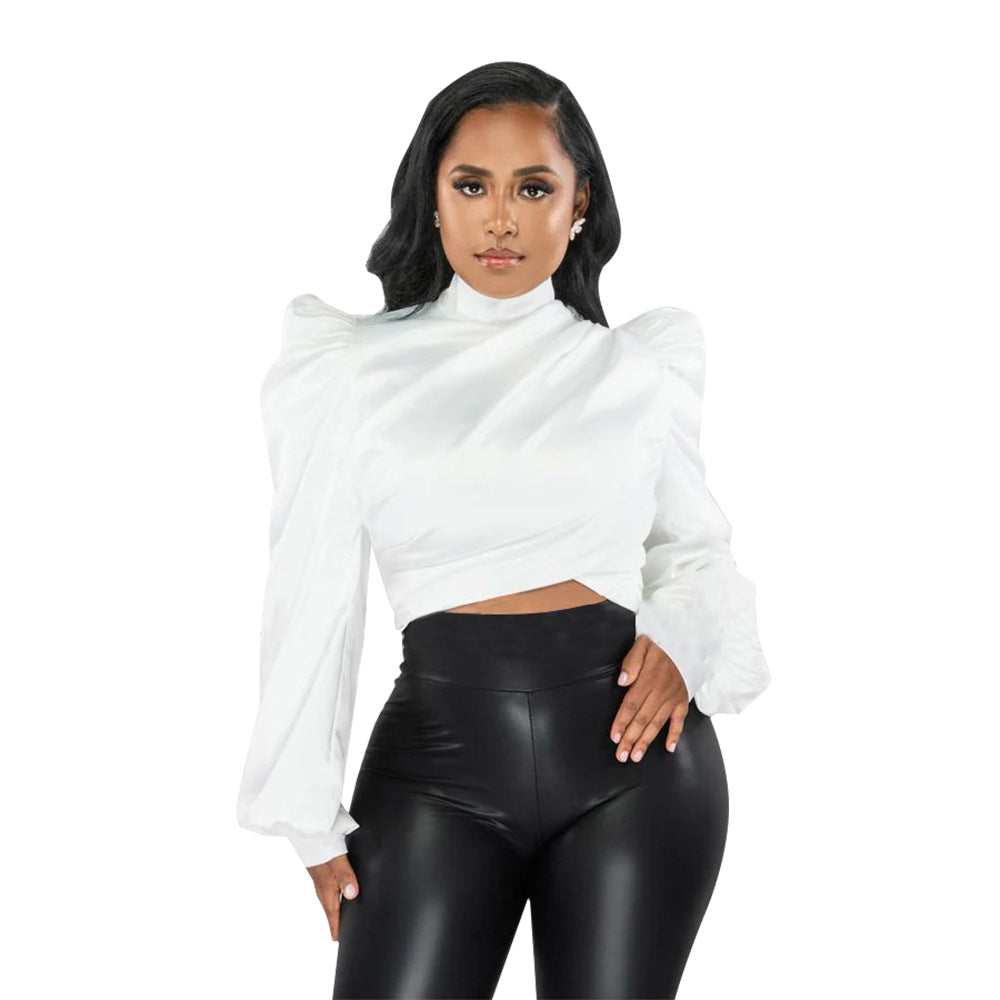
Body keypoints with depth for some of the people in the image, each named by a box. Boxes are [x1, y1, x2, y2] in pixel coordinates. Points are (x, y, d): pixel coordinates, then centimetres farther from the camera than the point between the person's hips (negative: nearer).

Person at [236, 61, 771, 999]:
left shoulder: (639, 367, 7)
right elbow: (314, 597, 5)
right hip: (438, 754, -1)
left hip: (635, 753, 1)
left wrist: (682, 634, -5)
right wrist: (313, 818, 4)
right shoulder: (353, 368, 4)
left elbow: (694, 543, 18)